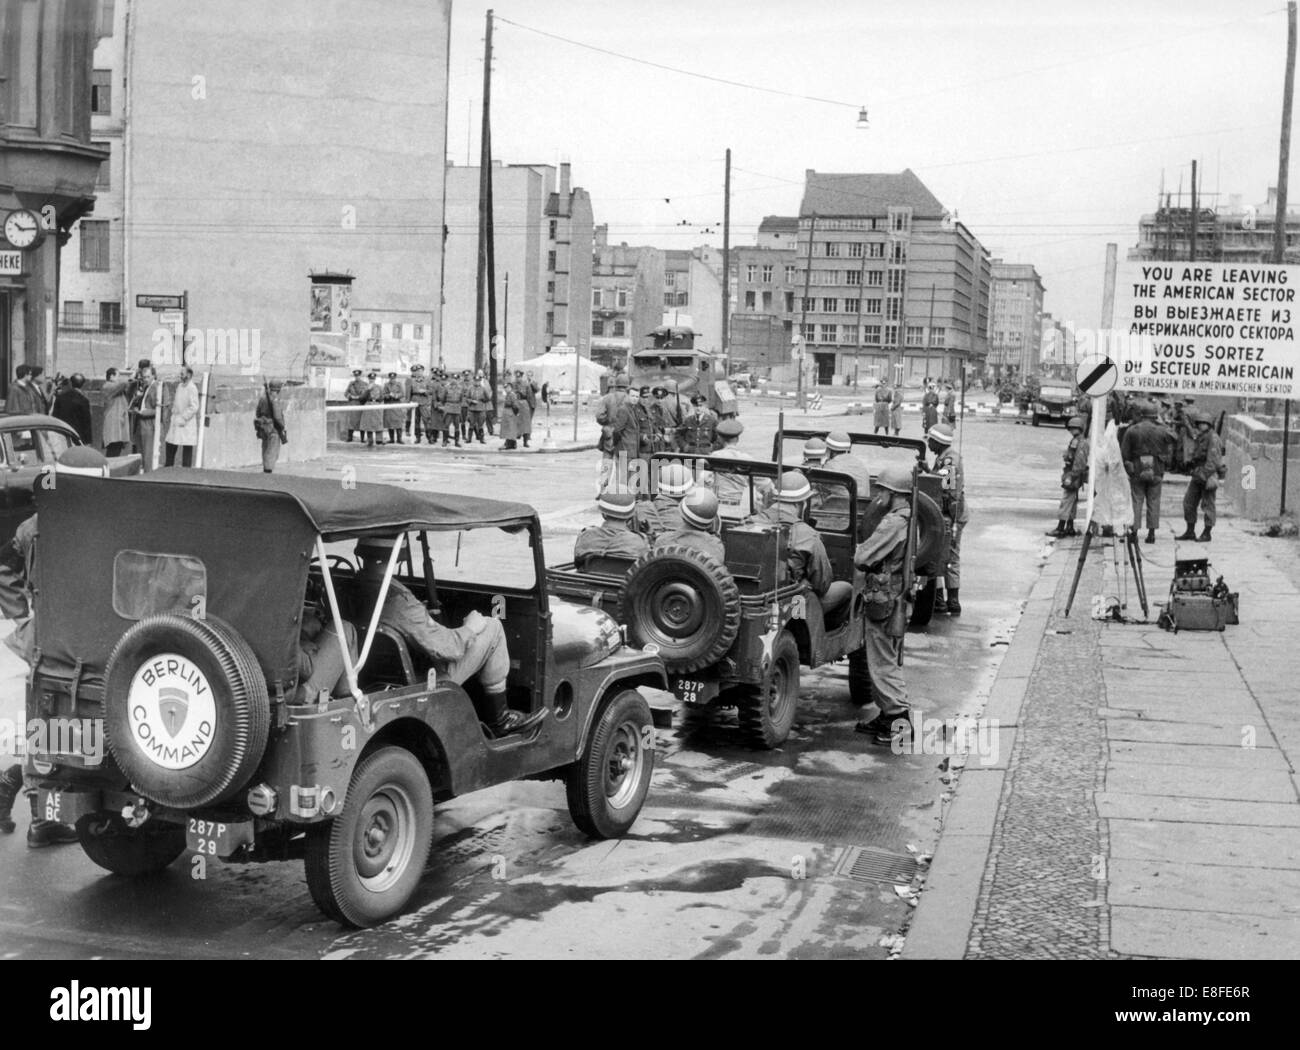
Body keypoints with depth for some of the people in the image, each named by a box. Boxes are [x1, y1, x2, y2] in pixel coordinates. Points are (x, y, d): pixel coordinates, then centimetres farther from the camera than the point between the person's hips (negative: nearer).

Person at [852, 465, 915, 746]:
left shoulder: (893, 523, -21)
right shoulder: (910, 520, 9)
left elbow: (862, 558, -22)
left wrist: (857, 548, -2)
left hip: (884, 601, -10)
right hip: (898, 598, 10)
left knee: (882, 663, -3)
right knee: (884, 661, 18)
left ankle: (900, 720, -1)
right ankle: (887, 716, 25)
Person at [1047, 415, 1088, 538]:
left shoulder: (1081, 443, -17)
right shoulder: (1074, 442, 14)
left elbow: (1079, 463, -22)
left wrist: (1071, 477, -23)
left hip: (1073, 478, -10)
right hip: (1071, 476, 10)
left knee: (1066, 503, -7)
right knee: (1072, 503, 14)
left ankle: (1060, 529, -5)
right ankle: (1070, 528, 20)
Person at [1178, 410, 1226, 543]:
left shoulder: (1213, 438, -13)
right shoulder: (1200, 437, 16)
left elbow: (1213, 459, -20)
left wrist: (1209, 476, -25)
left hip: (1208, 476, -9)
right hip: (1197, 476, 9)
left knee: (1207, 505, -2)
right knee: (1189, 502, 8)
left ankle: (1207, 533, 5)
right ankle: (1190, 532, 15)